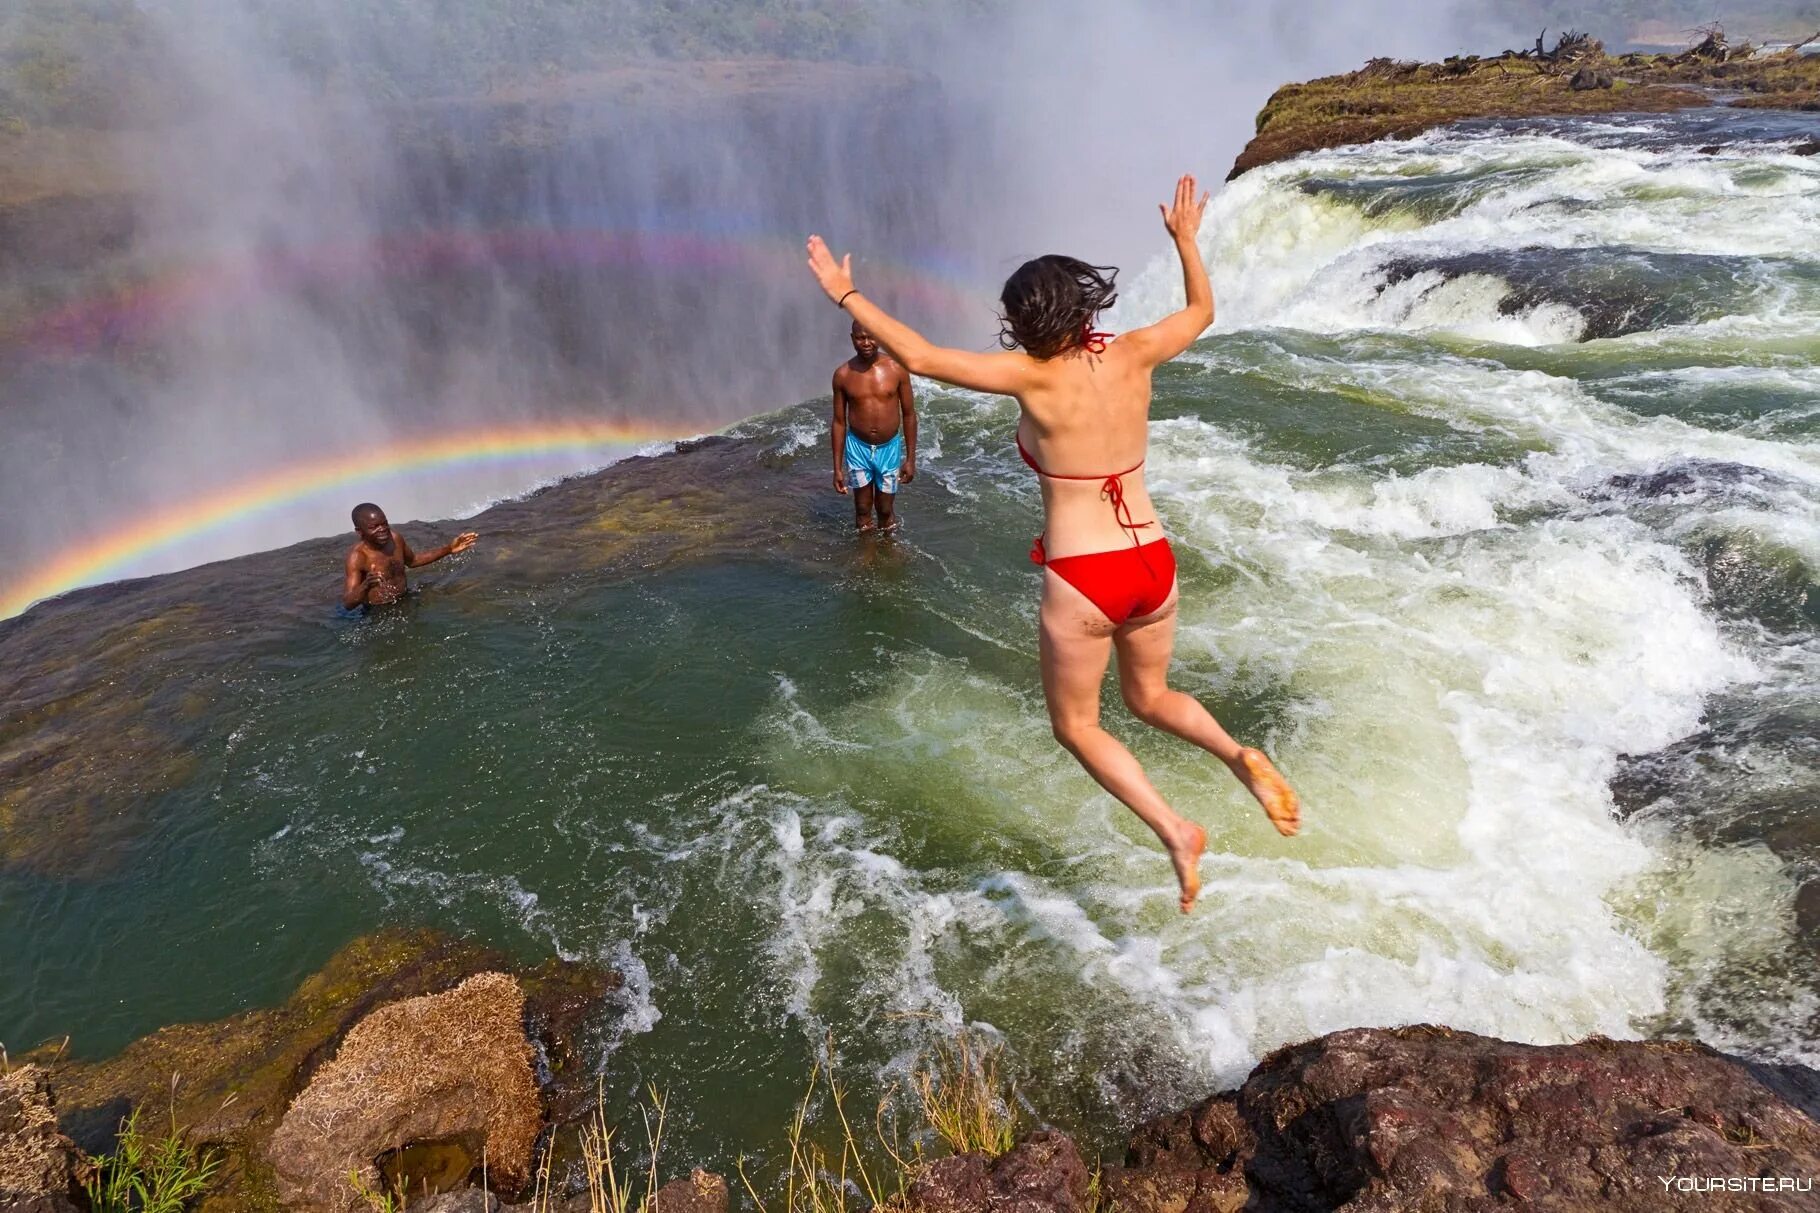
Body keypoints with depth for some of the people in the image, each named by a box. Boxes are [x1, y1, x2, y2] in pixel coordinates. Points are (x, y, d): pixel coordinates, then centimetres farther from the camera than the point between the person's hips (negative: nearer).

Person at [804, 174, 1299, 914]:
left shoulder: (1034, 374, -13)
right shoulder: (1133, 355, 0)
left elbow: (919, 358, -14)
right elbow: (1202, 310, 20)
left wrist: (845, 295, -4)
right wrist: (1185, 240, 35)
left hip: (1081, 581, -5)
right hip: (1153, 566, 6)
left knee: (1076, 726, 17)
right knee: (1149, 699, 29)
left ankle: (1175, 831, 3)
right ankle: (1240, 757, 3)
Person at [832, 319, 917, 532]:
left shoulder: (897, 368, -11)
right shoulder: (843, 374, -9)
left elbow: (909, 414, -2)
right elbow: (839, 422, -2)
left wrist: (911, 458, -2)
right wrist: (837, 467, -1)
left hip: (889, 448, 0)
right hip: (858, 448, 0)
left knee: (886, 510, 14)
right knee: (863, 511, 12)